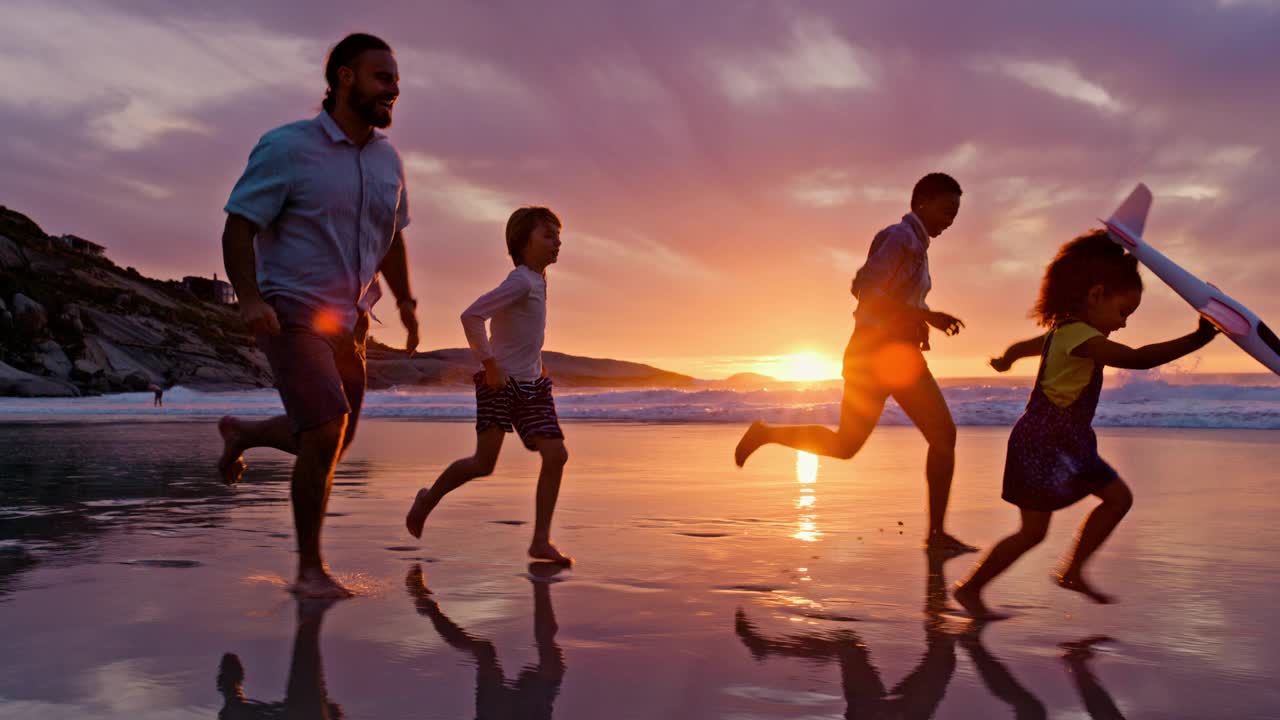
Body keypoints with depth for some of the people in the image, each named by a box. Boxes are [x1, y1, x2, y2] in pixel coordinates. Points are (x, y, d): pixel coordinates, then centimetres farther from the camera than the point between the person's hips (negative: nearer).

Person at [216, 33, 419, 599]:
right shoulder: (287, 147, -10)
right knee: (327, 432, -18)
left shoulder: (386, 159, 8)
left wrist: (405, 301, 12)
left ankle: (241, 433, 43)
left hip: (347, 322, 7)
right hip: (290, 313, -7)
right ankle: (309, 569, -2)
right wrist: (248, 297, -25)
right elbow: (239, 227, -11)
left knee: (330, 443, 14)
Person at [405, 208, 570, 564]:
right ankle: (428, 500, 19)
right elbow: (471, 315, -25)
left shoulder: (537, 281, 13)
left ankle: (540, 541, -3)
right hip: (500, 384, -8)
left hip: (530, 386, 8)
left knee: (556, 455, -6)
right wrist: (490, 364, -24)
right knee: (484, 463, -10)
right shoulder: (520, 282, -15)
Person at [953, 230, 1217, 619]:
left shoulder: (1063, 332, 10)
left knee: (1118, 496, 10)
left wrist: (1006, 359, 52)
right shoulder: (1079, 336, -21)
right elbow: (1137, 358, -32)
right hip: (1041, 445, -11)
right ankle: (970, 588, 7)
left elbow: (1021, 345, 30)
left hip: (1066, 445, 11)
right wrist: (1198, 338, -33)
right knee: (1033, 531, -5)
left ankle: (1073, 572, 16)